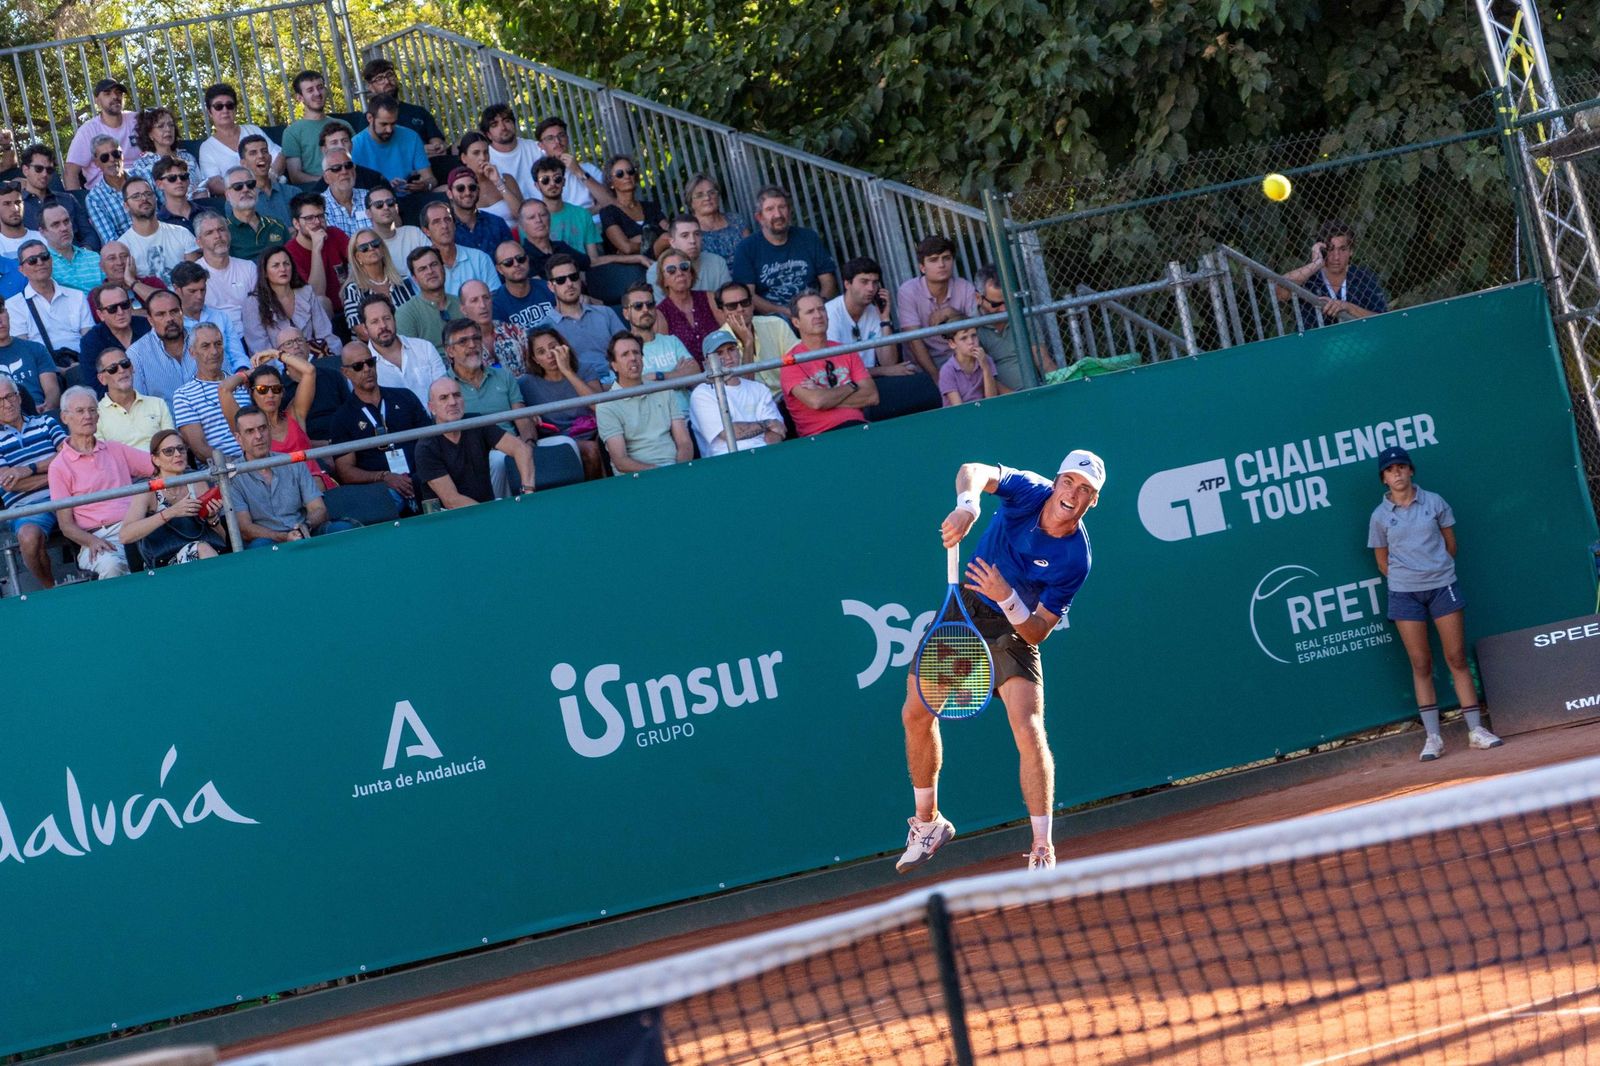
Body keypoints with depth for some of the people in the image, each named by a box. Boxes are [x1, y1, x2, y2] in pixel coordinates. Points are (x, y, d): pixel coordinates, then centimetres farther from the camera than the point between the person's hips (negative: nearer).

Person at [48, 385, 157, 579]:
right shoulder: (60, 467, 9)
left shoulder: (116, 450, 22)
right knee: (111, 565, -39)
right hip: (98, 536, -4)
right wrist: (91, 541, -17)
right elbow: (66, 525, 3)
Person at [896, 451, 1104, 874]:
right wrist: (967, 505, -56)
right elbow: (974, 471, -35)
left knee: (1028, 731, -20)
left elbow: (1038, 632, -23)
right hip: (964, 606, 3)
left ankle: (1043, 851, -11)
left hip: (1014, 628, -3)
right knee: (916, 713, 6)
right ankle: (927, 823, 27)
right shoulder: (1029, 492, -19)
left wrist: (1007, 598, -41)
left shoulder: (1075, 559, -24)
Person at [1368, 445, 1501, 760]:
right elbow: (1382, 561, 10)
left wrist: (1437, 570, 12)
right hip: (1404, 593, 0)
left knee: (1457, 658, 0)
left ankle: (1476, 729, 3)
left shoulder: (1434, 502, 3)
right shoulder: (1380, 516, 2)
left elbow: (1451, 544, 11)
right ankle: (1432, 737, 2)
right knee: (1421, 663, 0)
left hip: (1442, 586, 0)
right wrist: (1405, 580, 6)